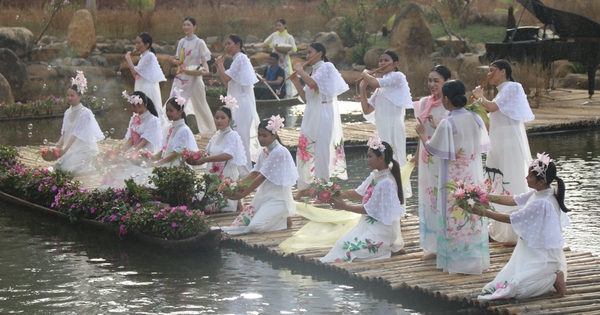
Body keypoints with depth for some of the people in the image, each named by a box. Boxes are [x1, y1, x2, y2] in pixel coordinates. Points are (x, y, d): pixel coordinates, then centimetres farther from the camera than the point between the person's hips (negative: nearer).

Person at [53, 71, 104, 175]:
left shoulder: (85, 113, -15)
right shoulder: (68, 112, 8)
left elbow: (76, 134, -21)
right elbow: (64, 133, 5)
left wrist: (65, 150, -26)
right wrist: (58, 147, -10)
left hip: (85, 150, -7)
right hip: (72, 149, 7)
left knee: (67, 168, -21)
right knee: (57, 166, -8)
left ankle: (89, 168, 5)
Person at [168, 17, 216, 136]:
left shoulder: (199, 43, -5)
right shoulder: (182, 42, 10)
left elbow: (204, 60, -7)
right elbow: (179, 61, 13)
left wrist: (205, 70, -28)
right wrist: (172, 60, -10)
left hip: (194, 77, -5)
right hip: (181, 77, 5)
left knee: (199, 104, 5)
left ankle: (210, 129, 19)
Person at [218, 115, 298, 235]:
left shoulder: (279, 152, -16)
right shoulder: (264, 152, 13)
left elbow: (262, 177, -18)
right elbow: (255, 173, 11)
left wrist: (243, 193, -15)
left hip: (278, 199, -9)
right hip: (264, 196, 9)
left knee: (256, 226, -24)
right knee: (242, 221, -3)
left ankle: (284, 220, 1)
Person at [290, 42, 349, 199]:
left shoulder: (327, 67, -5)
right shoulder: (314, 71, 19)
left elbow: (312, 83, -20)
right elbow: (305, 98, 17)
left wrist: (300, 70, -7)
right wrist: (296, 83, 5)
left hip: (324, 114, -8)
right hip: (311, 114, 8)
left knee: (323, 150, -8)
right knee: (305, 148, 6)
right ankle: (305, 187, 13)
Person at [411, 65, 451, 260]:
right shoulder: (424, 103, 9)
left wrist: (437, 126, -26)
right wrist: (417, 155, 20)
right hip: (427, 157, 7)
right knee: (428, 198, 9)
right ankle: (432, 246, 17)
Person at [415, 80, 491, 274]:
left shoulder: (447, 124, -18)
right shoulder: (476, 119, -1)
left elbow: (432, 149, -10)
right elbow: (482, 145, 11)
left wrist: (422, 134, 10)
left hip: (453, 178, -6)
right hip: (474, 176, 6)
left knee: (455, 218, 3)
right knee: (474, 214, 14)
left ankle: (458, 262, 7)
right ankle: (477, 260, 21)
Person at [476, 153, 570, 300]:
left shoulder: (541, 203, -26)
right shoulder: (536, 194, 2)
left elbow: (511, 219, -20)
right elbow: (511, 200, 8)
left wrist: (484, 212, -13)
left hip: (544, 257, -9)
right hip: (532, 252, 9)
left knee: (515, 287, -18)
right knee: (503, 282, 3)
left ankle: (555, 278, -1)